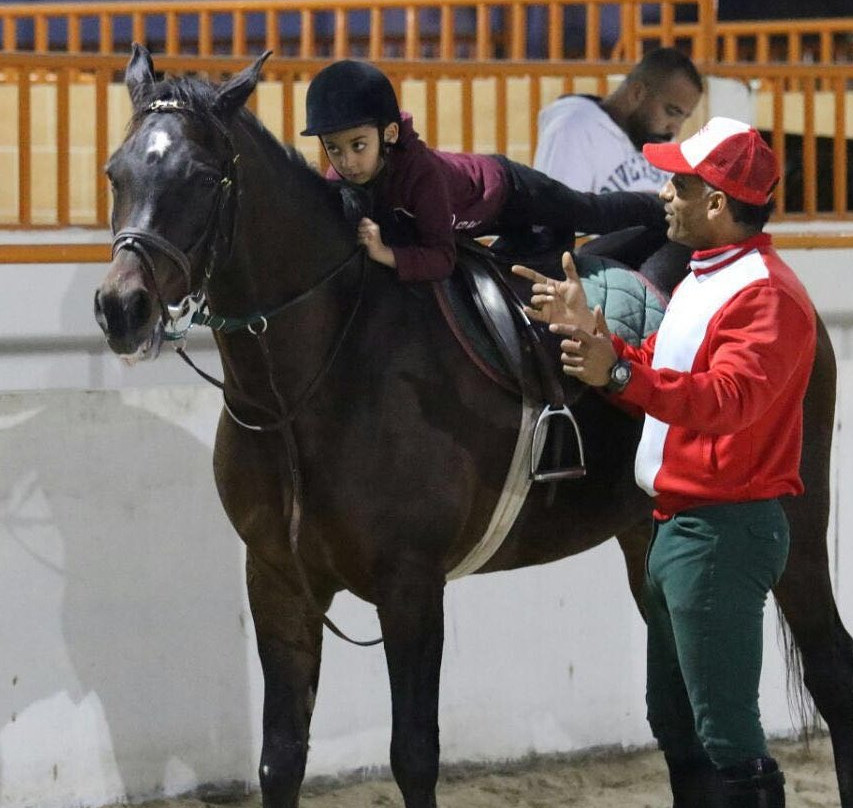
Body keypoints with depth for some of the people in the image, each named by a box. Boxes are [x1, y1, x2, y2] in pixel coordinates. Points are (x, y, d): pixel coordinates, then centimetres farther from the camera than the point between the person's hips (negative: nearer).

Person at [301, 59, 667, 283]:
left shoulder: (421, 172, -46)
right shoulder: (341, 179, -29)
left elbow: (442, 256, -47)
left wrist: (388, 254, -61)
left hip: (505, 187, -5)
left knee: (596, 215, 19)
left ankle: (662, 212, 45)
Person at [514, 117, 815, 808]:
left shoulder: (765, 295, -17)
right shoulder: (703, 280, 17)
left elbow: (731, 396, -32)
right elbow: (661, 377, 23)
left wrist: (621, 374, -43)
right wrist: (588, 331, 10)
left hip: (722, 534, -11)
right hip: (677, 527, 11)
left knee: (725, 735, -10)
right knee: (674, 724, 19)